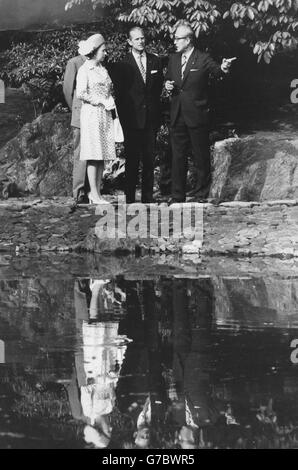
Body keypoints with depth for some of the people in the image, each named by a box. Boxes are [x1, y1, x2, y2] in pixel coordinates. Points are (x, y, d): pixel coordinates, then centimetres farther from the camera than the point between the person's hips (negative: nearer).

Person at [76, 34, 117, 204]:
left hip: (106, 114, 7)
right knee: (94, 155, -8)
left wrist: (111, 102, 2)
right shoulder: (85, 70, -4)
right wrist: (100, 101, -13)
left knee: (103, 155, 3)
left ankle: (97, 192, 6)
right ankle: (94, 195, -6)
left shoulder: (103, 69, 17)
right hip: (92, 114, -7)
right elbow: (81, 94, -12)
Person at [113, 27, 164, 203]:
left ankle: (148, 196, 12)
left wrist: (157, 114, 8)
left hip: (151, 118, 3)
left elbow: (159, 88, 15)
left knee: (149, 159, 6)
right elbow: (119, 94, 1)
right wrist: (123, 118, -4)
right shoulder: (123, 65, 0)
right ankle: (130, 198, 3)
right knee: (132, 160, 0)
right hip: (132, 119, -3)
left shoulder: (155, 62, 10)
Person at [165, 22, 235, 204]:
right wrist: (167, 85, 0)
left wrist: (223, 68, -44)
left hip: (197, 115, -5)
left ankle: (201, 195, 11)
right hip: (177, 115, 5)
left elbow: (215, 70, -22)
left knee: (201, 157, 3)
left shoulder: (203, 59, -6)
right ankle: (177, 195, 16)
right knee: (178, 156, 9)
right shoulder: (173, 59, 11)